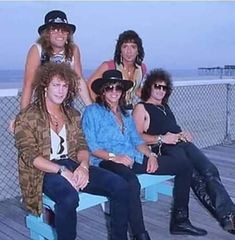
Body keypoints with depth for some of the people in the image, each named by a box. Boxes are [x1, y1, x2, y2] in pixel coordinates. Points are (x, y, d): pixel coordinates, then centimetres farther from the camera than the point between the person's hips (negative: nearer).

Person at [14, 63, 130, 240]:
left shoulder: (73, 114, 15)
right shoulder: (27, 117, -2)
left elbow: (82, 145, 10)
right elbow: (29, 156, -10)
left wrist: (83, 165, -13)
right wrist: (62, 170, -21)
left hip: (73, 165, 6)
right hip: (44, 171, -5)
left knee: (120, 186, -15)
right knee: (69, 197, -39)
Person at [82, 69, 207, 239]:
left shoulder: (125, 114, 25)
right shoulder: (92, 112, 4)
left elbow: (137, 140, 18)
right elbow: (91, 147, -6)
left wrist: (151, 155, -1)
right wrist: (114, 157, -21)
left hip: (134, 158, 7)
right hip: (108, 161, -7)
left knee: (185, 166, 1)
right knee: (132, 182, -43)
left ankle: (180, 220, 5)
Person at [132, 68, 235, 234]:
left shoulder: (165, 106, 33)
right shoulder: (141, 108, 10)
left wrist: (184, 133, 12)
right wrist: (162, 139, -12)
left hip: (182, 143, 7)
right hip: (164, 149, -7)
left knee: (210, 171, -20)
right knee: (194, 176, -28)